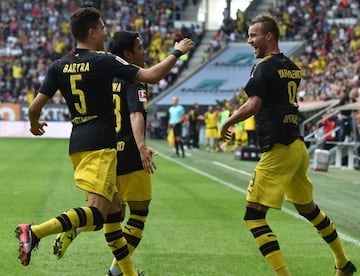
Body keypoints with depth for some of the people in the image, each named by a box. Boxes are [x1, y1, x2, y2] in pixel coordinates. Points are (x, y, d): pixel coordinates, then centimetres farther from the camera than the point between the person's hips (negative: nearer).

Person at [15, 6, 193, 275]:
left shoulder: (59, 67, 7)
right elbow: (152, 76, -11)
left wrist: (35, 124, 28)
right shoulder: (103, 61, -9)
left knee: (114, 207, 17)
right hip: (101, 145, -8)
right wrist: (177, 52, 4)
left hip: (78, 143, 8)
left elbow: (35, 107, 5)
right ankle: (35, 232, -34)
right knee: (98, 212, -17)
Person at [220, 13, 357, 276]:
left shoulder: (265, 67, -10)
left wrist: (227, 122, -7)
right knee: (308, 208, 24)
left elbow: (253, 106, -20)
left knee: (254, 215, -6)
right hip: (298, 146, 9)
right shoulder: (292, 67, 14)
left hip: (278, 150, -9)